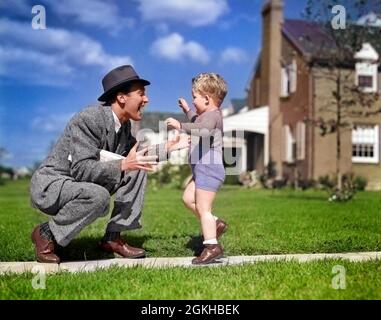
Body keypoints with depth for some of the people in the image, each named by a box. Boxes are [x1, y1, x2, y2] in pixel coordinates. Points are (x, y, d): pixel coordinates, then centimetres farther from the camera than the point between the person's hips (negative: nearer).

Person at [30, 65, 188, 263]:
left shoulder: (123, 123, -1)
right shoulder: (88, 119, -25)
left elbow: (133, 153, 15)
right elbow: (82, 170, -31)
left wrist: (168, 148, 5)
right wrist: (123, 165, -39)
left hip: (82, 182, 9)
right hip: (49, 185, -8)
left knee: (138, 167, -1)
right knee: (98, 196, -37)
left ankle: (113, 237, 1)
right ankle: (46, 233, -10)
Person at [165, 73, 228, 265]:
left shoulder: (212, 114, -14)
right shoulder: (206, 115, 20)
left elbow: (203, 130, -37)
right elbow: (197, 122, 44)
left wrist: (181, 126, -39)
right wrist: (187, 111, 42)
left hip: (209, 168, -11)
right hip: (203, 169, 11)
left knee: (203, 208, -9)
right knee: (188, 198, 16)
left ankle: (212, 245, -5)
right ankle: (215, 224, 19)